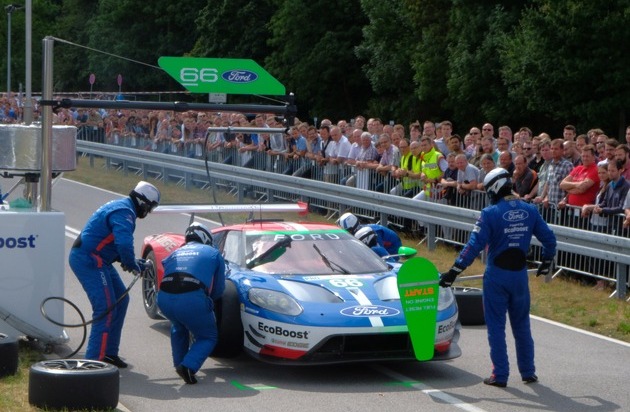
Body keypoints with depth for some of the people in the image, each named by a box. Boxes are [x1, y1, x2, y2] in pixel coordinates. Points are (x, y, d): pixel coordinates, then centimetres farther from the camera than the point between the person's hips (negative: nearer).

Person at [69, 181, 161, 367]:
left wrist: (132, 261, 16)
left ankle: (109, 352, 21)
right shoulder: (124, 213, -18)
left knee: (121, 300, 15)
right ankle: (95, 360, -13)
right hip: (88, 259, -11)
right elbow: (124, 244, -33)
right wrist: (132, 265, -15)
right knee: (106, 308, -14)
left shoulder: (121, 207, 17)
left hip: (95, 259, 11)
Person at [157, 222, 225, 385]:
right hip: (192, 299, -4)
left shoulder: (175, 253, 32)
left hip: (164, 299, 4)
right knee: (208, 337, 16)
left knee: (178, 327, 36)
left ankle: (179, 363, 30)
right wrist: (208, 300, 43)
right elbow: (218, 290, 21)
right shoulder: (213, 253, 22)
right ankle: (189, 365, -7)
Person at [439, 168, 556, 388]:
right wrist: (546, 263, 26)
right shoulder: (530, 211, 2)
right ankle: (528, 372, 21)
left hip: (496, 276, -4)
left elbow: (474, 246, -15)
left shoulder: (490, 213, -12)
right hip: (520, 275, 4)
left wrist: (453, 272, -12)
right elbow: (549, 238, 8)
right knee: (522, 325, 16)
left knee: (496, 326, 5)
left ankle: (500, 375, 5)